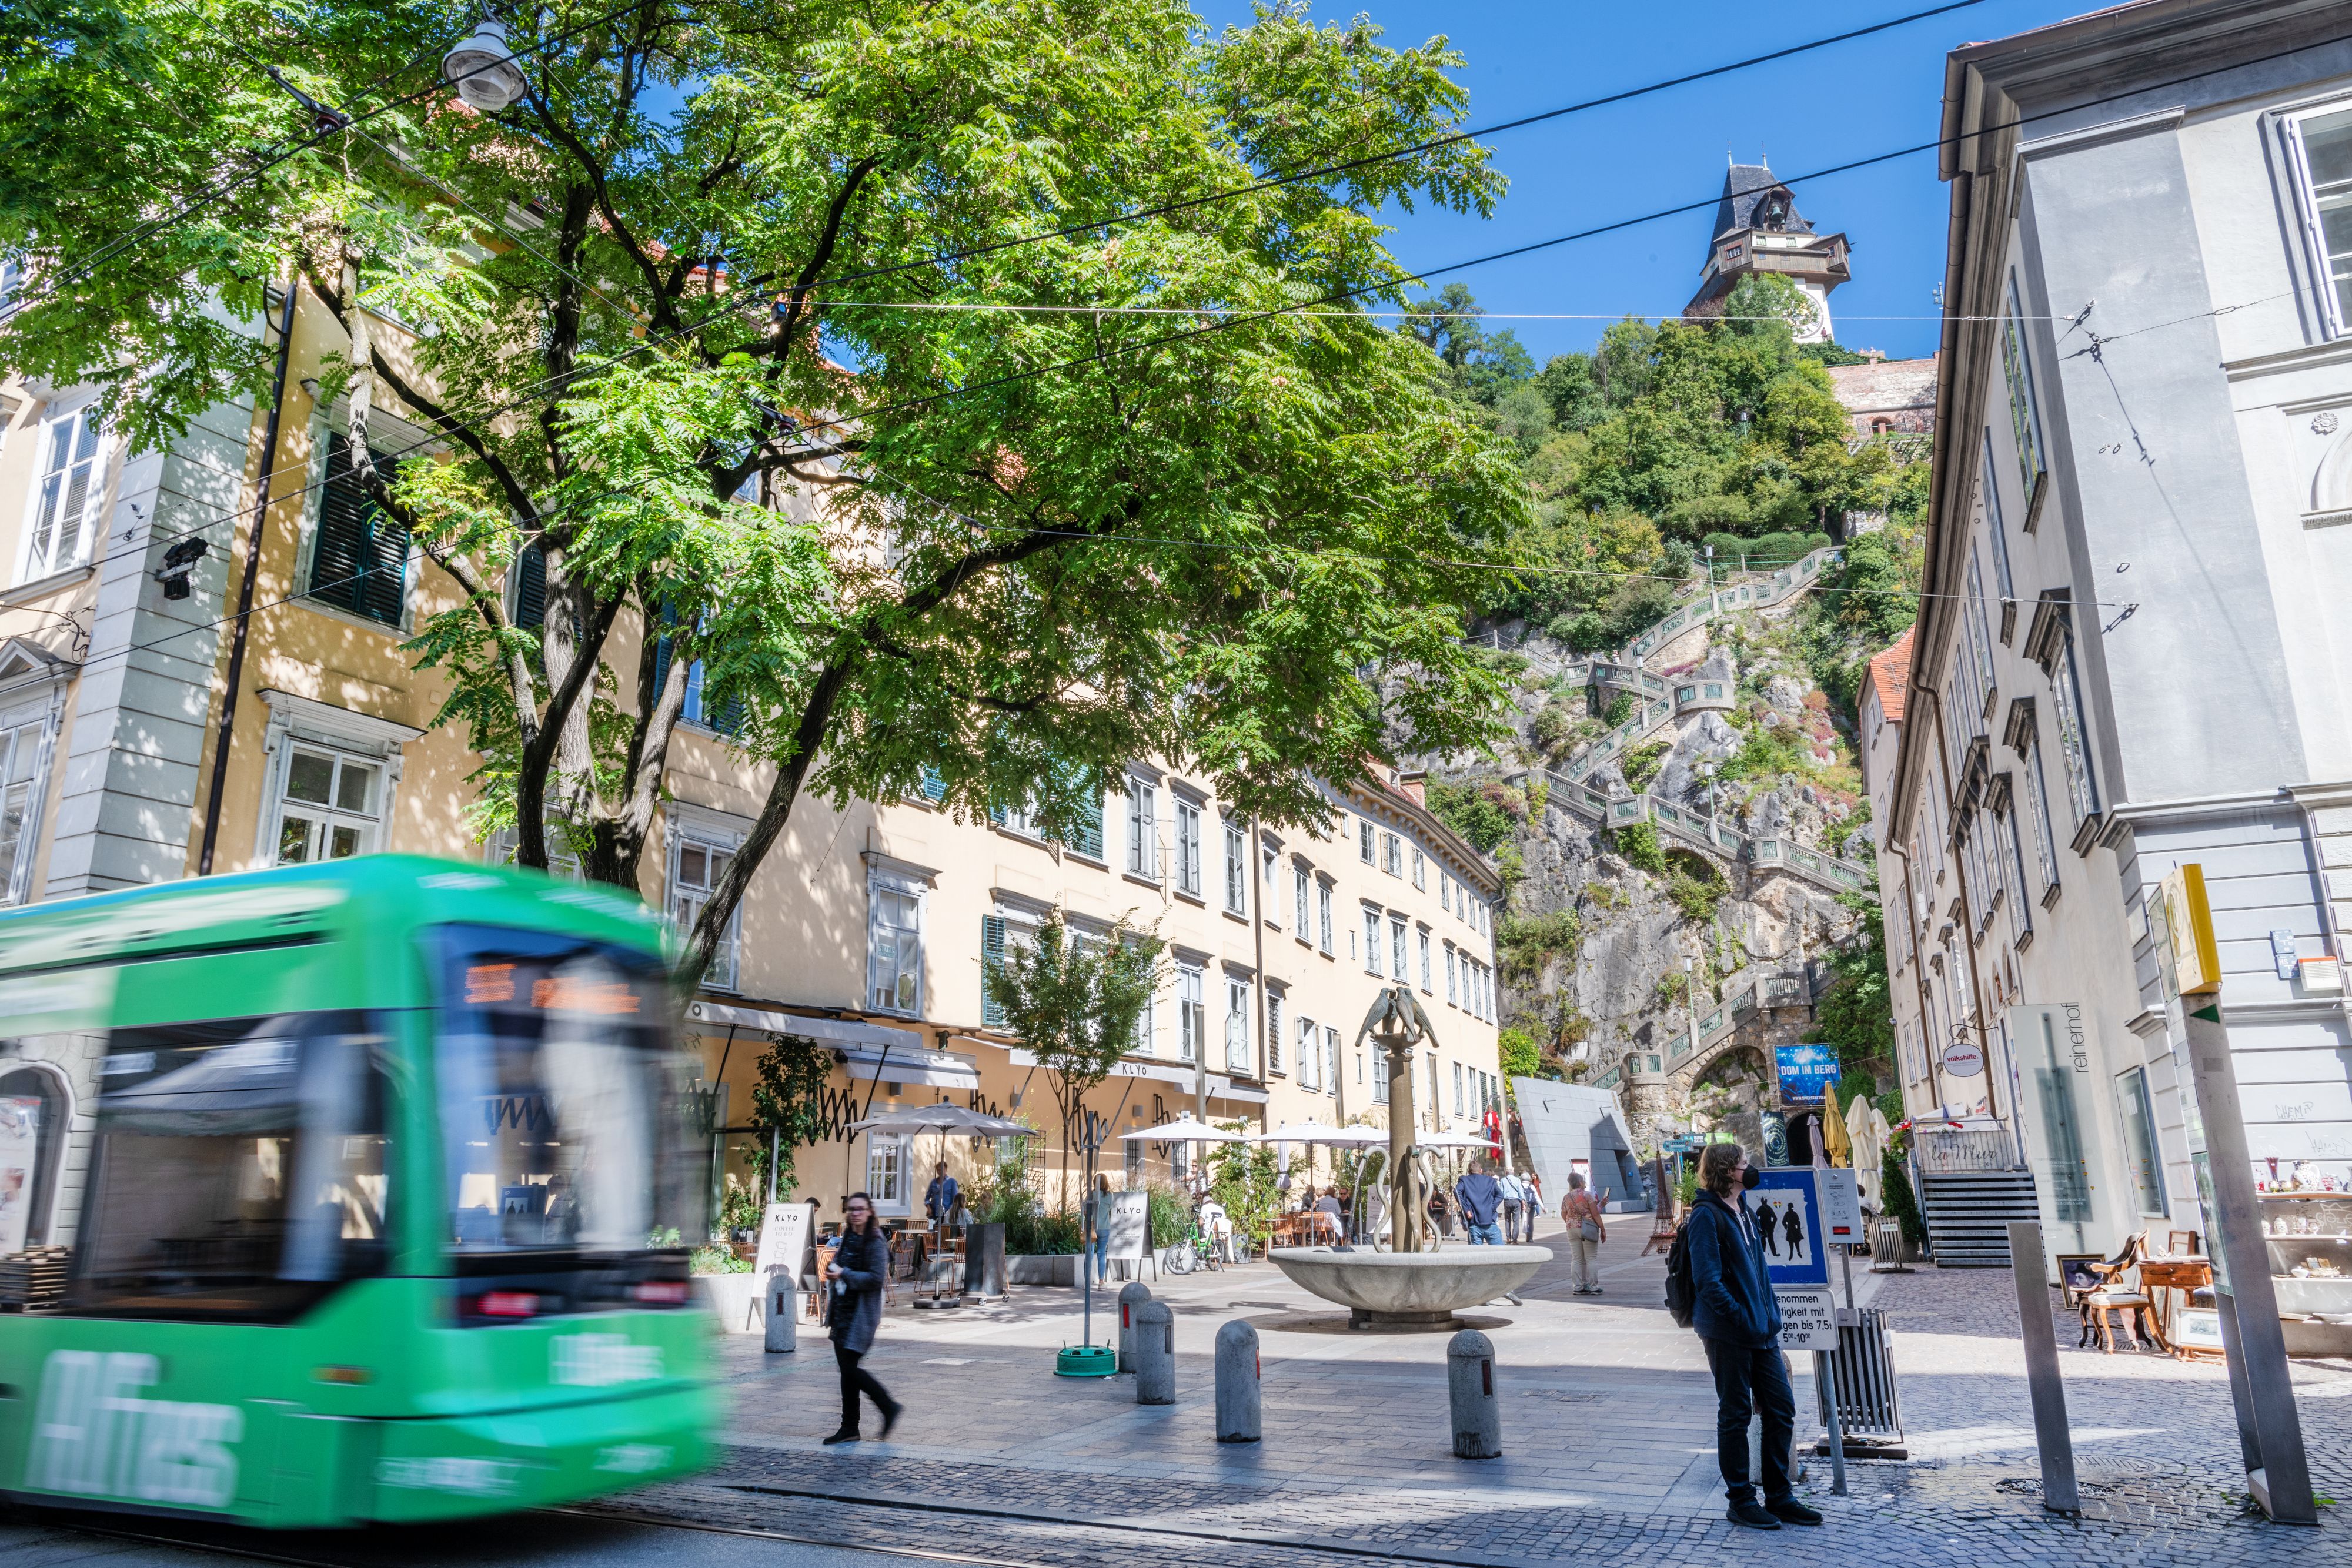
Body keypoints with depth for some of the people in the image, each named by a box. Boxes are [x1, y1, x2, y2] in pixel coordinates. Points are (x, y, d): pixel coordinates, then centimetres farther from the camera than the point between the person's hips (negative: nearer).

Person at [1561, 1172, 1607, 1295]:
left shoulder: (1566, 1198, 7)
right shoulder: (1587, 1195, -7)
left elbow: (1564, 1216, 11)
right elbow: (1595, 1214, -10)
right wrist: (1603, 1230, -4)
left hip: (1572, 1229, 4)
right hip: (1588, 1229, -4)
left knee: (1577, 1259, 7)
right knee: (1591, 1258, 2)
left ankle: (1579, 1287, 7)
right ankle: (1594, 1287, 2)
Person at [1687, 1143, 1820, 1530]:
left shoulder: (1744, 1214, 15)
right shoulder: (1706, 1216, -13)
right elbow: (1708, 1281, -19)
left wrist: (1770, 1317, 12)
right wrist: (1742, 1319, -20)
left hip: (1761, 1332, 8)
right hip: (1728, 1334, -8)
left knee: (1782, 1407, 10)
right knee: (1735, 1415, 3)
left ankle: (1780, 1497, 23)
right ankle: (1740, 1501, 15)